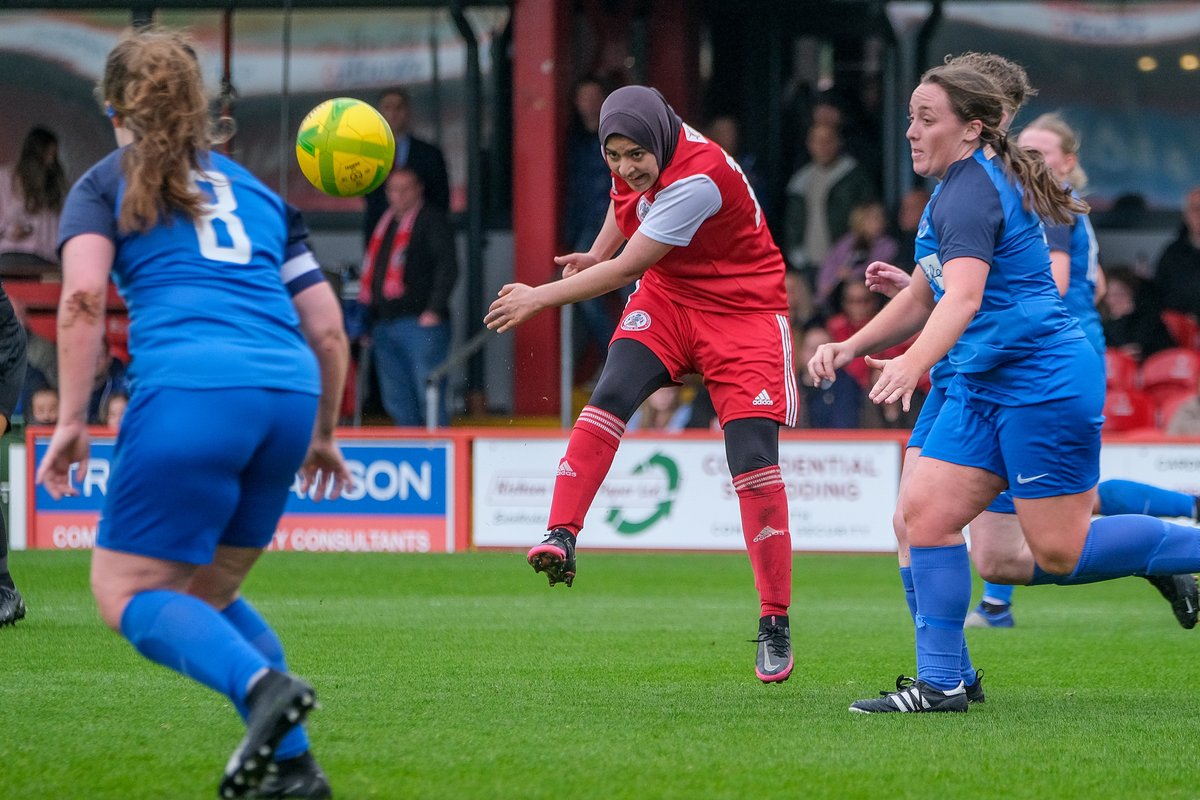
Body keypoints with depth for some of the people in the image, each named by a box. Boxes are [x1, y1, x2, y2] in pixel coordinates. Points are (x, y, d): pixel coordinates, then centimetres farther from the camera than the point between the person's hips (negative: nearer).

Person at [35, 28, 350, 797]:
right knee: (208, 590, 20)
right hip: (289, 391, 5)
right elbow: (327, 328, 24)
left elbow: (84, 293, -3)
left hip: (191, 391, -5)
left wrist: (72, 421, -2)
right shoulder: (256, 190, 27)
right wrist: (323, 435, 36)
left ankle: (262, 684, -26)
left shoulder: (105, 184, 15)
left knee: (127, 591, 1)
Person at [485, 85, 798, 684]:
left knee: (753, 462, -13)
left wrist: (539, 297, -19)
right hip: (665, 297, 6)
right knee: (611, 394, -22)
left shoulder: (700, 179, -31)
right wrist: (595, 256, 14)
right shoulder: (639, 157, -8)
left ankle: (775, 623, -6)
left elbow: (627, 268, -26)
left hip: (743, 311, -6)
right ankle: (560, 538, -31)